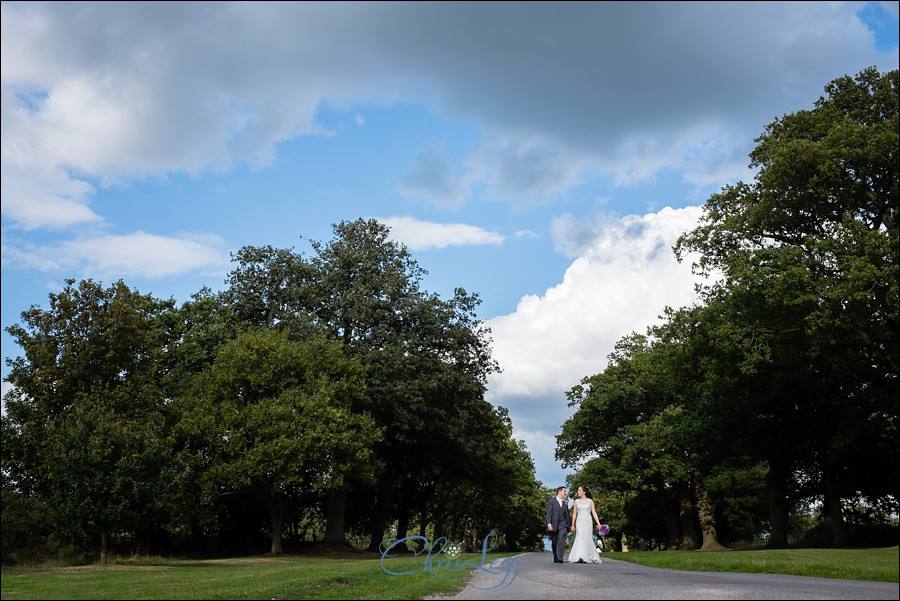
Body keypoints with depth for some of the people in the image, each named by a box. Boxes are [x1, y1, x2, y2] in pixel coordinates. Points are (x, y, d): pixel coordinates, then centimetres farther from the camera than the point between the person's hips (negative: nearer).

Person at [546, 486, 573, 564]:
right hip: (554, 524, -2)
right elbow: (549, 513, -3)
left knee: (561, 541, -14)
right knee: (554, 542, 4)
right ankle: (555, 558, 18)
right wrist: (549, 524, -14)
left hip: (563, 524, 2)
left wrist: (571, 525, 21)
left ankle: (560, 558, -20)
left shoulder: (565, 502, 18)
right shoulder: (551, 501, 4)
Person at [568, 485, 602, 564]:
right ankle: (580, 557, -17)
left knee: (587, 539, 0)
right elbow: (574, 514, 12)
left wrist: (598, 524, -8)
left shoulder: (590, 501, 3)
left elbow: (594, 513, 0)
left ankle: (589, 557, 11)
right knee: (580, 538, -11)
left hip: (587, 522, -1)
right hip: (579, 522, 1)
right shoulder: (576, 501, 9)